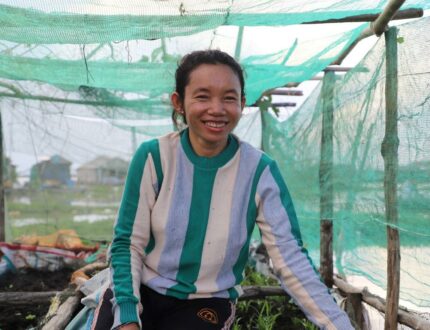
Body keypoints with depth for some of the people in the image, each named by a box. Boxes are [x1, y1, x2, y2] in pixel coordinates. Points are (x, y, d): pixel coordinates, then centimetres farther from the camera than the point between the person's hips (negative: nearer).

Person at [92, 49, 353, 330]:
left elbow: (291, 259, -15)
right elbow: (128, 243, -8)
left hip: (207, 303, 0)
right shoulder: (153, 157, -11)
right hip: (141, 291, 1)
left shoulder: (259, 171, -13)